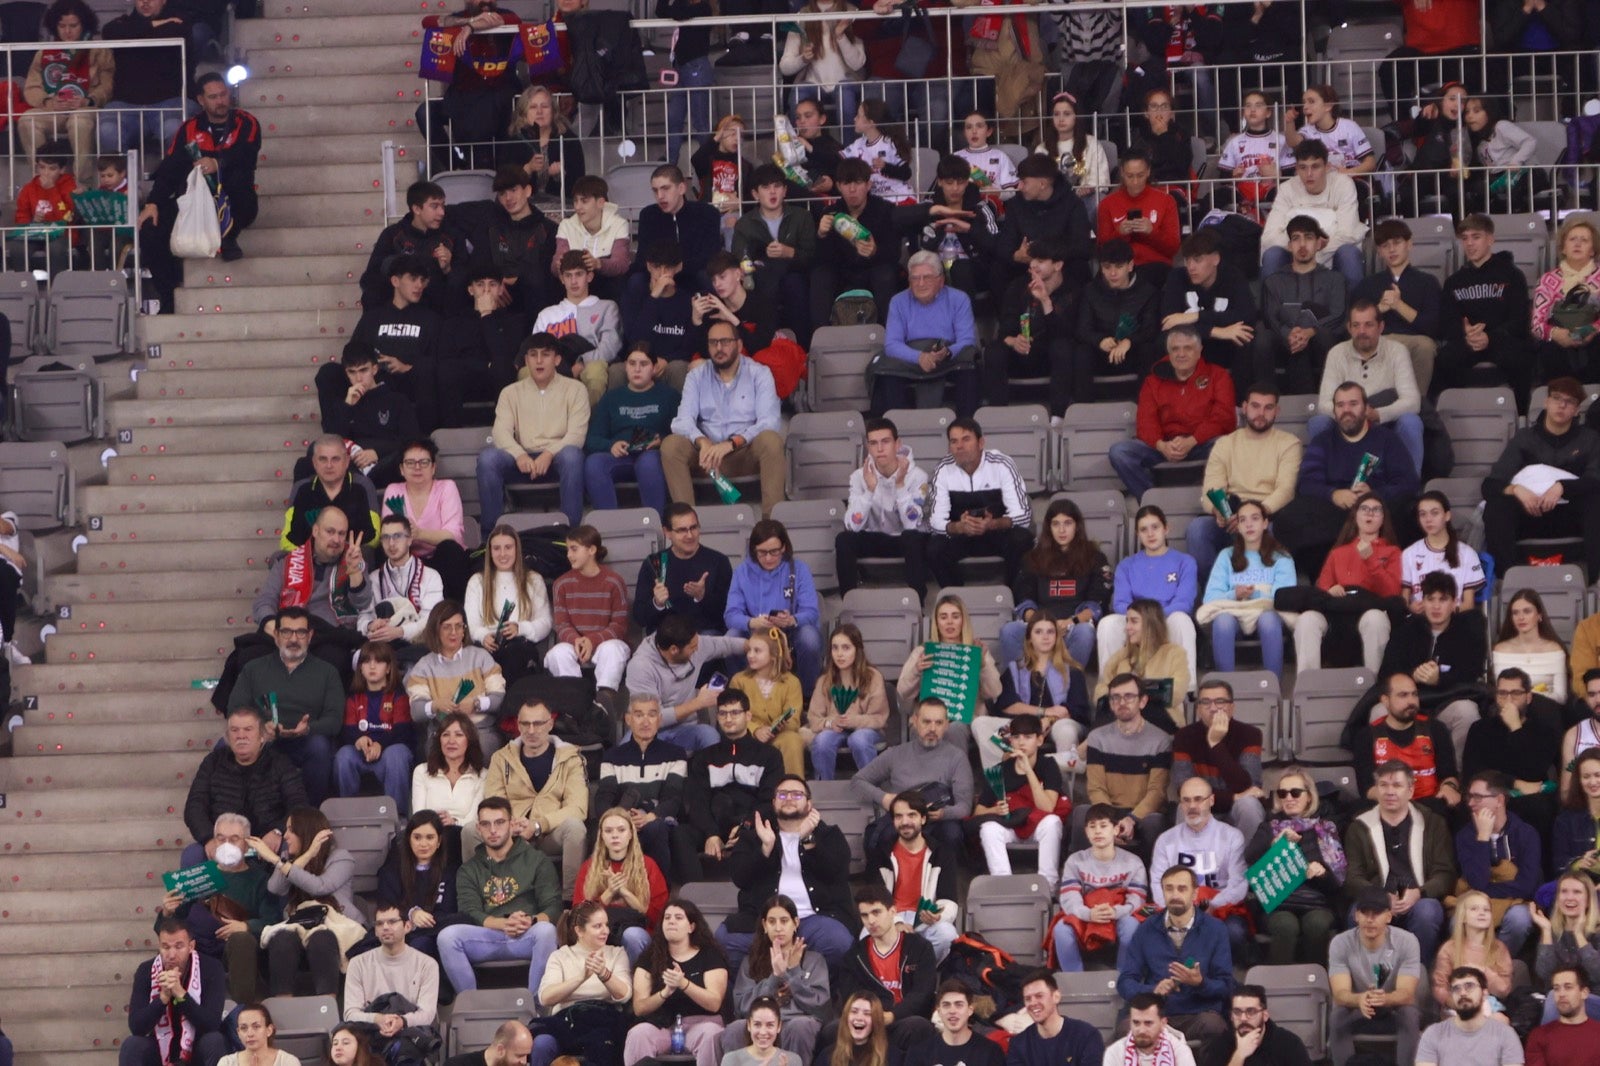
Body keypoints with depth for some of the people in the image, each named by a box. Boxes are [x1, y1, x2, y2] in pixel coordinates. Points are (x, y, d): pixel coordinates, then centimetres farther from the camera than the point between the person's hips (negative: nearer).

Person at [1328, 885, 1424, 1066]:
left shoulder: (1407, 942, -16)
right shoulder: (1341, 943, -15)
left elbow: (1406, 993, -25)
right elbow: (1340, 993, -25)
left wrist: (1385, 999, -51)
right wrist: (1359, 999, -51)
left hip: (1393, 1012, 0)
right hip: (1356, 1013, 0)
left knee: (1409, 1014, -33)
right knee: (1337, 1017, -32)